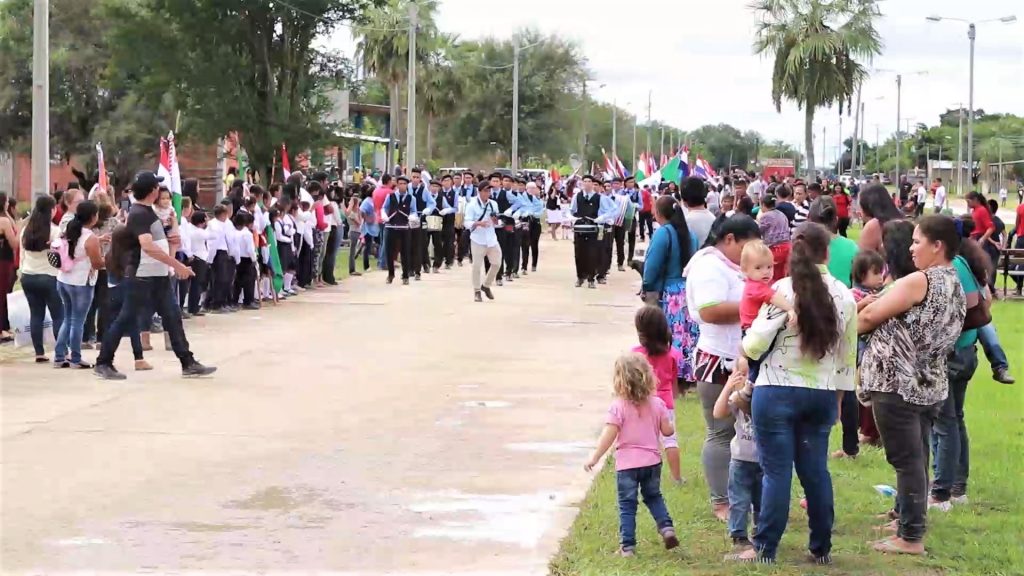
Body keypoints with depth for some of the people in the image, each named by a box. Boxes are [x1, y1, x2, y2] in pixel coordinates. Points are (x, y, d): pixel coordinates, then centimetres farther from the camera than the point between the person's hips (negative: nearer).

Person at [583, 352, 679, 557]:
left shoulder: (619, 406, -13)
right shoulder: (656, 404, -1)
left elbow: (609, 435, -15)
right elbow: (667, 430, 3)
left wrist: (594, 458, -8)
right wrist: (672, 424, 26)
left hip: (627, 464, -4)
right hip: (652, 461, 4)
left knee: (627, 504, 4)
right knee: (653, 496, 25)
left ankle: (627, 546, 2)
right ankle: (666, 527, 8)